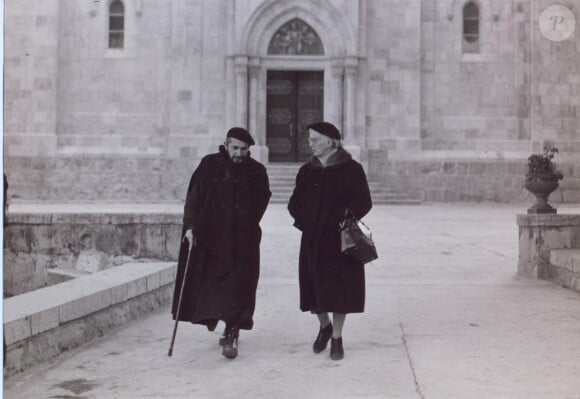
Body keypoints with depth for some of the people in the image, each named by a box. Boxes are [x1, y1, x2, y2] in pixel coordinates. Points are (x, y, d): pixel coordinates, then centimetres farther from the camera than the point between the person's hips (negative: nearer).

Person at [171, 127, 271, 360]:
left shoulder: (256, 172, 0)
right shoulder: (209, 165, 0)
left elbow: (260, 204, 4)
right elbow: (193, 197, -2)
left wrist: (244, 226, -5)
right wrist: (190, 226, -11)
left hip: (241, 242, -1)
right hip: (207, 237, 1)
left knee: (236, 287, -5)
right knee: (207, 283, 10)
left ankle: (230, 336, 0)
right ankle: (210, 314, 36)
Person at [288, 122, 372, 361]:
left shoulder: (351, 169, -6)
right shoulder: (307, 171, 8)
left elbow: (364, 202, -9)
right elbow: (294, 203, 14)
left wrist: (344, 217, -21)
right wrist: (304, 221, -2)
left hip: (340, 241, -4)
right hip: (313, 241, 4)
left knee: (339, 288, 0)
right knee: (314, 285, 7)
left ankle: (337, 338, 16)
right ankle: (325, 326, 33)